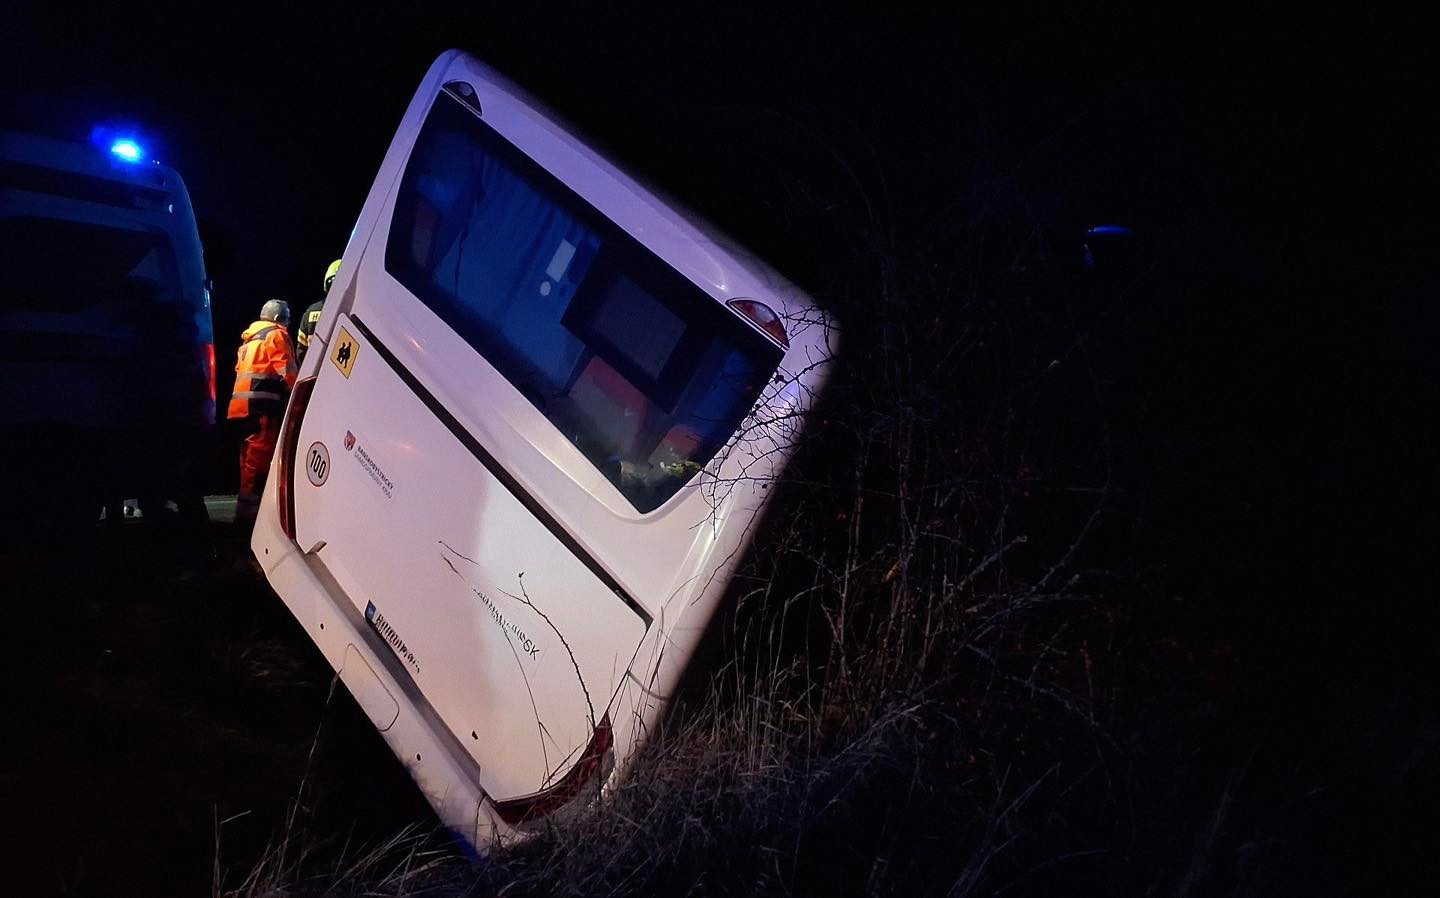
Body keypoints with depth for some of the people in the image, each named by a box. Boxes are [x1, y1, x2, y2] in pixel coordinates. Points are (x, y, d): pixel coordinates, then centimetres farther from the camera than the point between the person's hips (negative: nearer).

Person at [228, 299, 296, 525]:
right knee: (261, 455, -11)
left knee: (251, 454, 14)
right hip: (262, 404, -9)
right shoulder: (276, 335, -1)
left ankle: (246, 507, 20)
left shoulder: (250, 338, 26)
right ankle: (249, 506, -15)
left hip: (243, 403, 9)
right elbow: (286, 370, -12)